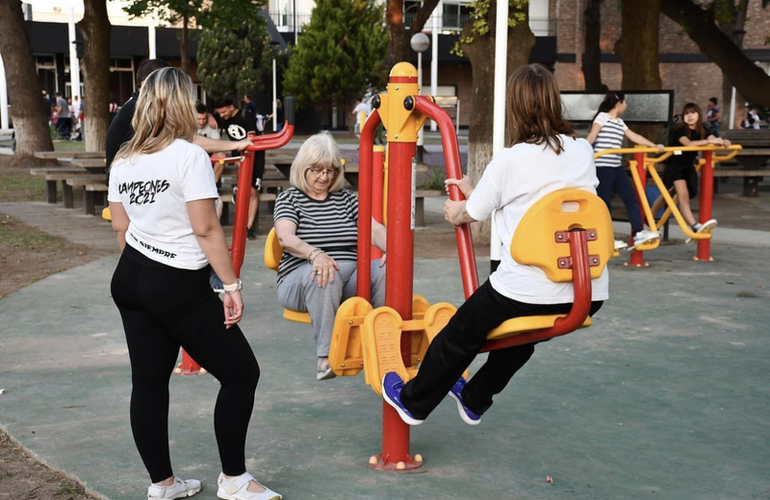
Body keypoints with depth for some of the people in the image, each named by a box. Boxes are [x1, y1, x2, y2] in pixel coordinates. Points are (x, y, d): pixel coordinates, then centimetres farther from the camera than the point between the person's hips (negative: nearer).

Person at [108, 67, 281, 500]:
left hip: (131, 280, 8)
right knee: (241, 372, 5)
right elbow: (206, 228, -18)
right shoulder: (189, 156, -14)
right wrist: (233, 285, -13)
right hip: (179, 287, -8)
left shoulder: (123, 160, 8)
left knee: (149, 381, 13)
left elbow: (121, 227, 14)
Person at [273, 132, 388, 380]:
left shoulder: (346, 199, 18)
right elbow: (285, 238, -13)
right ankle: (326, 355, -30)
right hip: (300, 280, -3)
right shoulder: (289, 198, 7)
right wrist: (315, 254, -35)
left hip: (350, 279, 3)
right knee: (322, 275, -39)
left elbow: (375, 230, 3)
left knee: (387, 271, -27)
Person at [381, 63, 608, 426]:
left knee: (460, 335, 19)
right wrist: (474, 192, 31)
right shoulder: (583, 152, 6)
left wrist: (454, 212, 32)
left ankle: (412, 401, 40)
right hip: (589, 293, 6)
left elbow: (471, 214, 6)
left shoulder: (508, 161, -9)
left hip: (526, 291, -5)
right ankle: (474, 400, 52)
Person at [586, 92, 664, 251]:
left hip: (617, 166, 8)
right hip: (602, 167, -8)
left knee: (630, 197, 4)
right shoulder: (602, 117, -5)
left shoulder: (620, 122, 19)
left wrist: (654, 146, 27)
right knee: (604, 202, -4)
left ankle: (638, 232, 9)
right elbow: (591, 137, -16)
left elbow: (635, 137, 24)